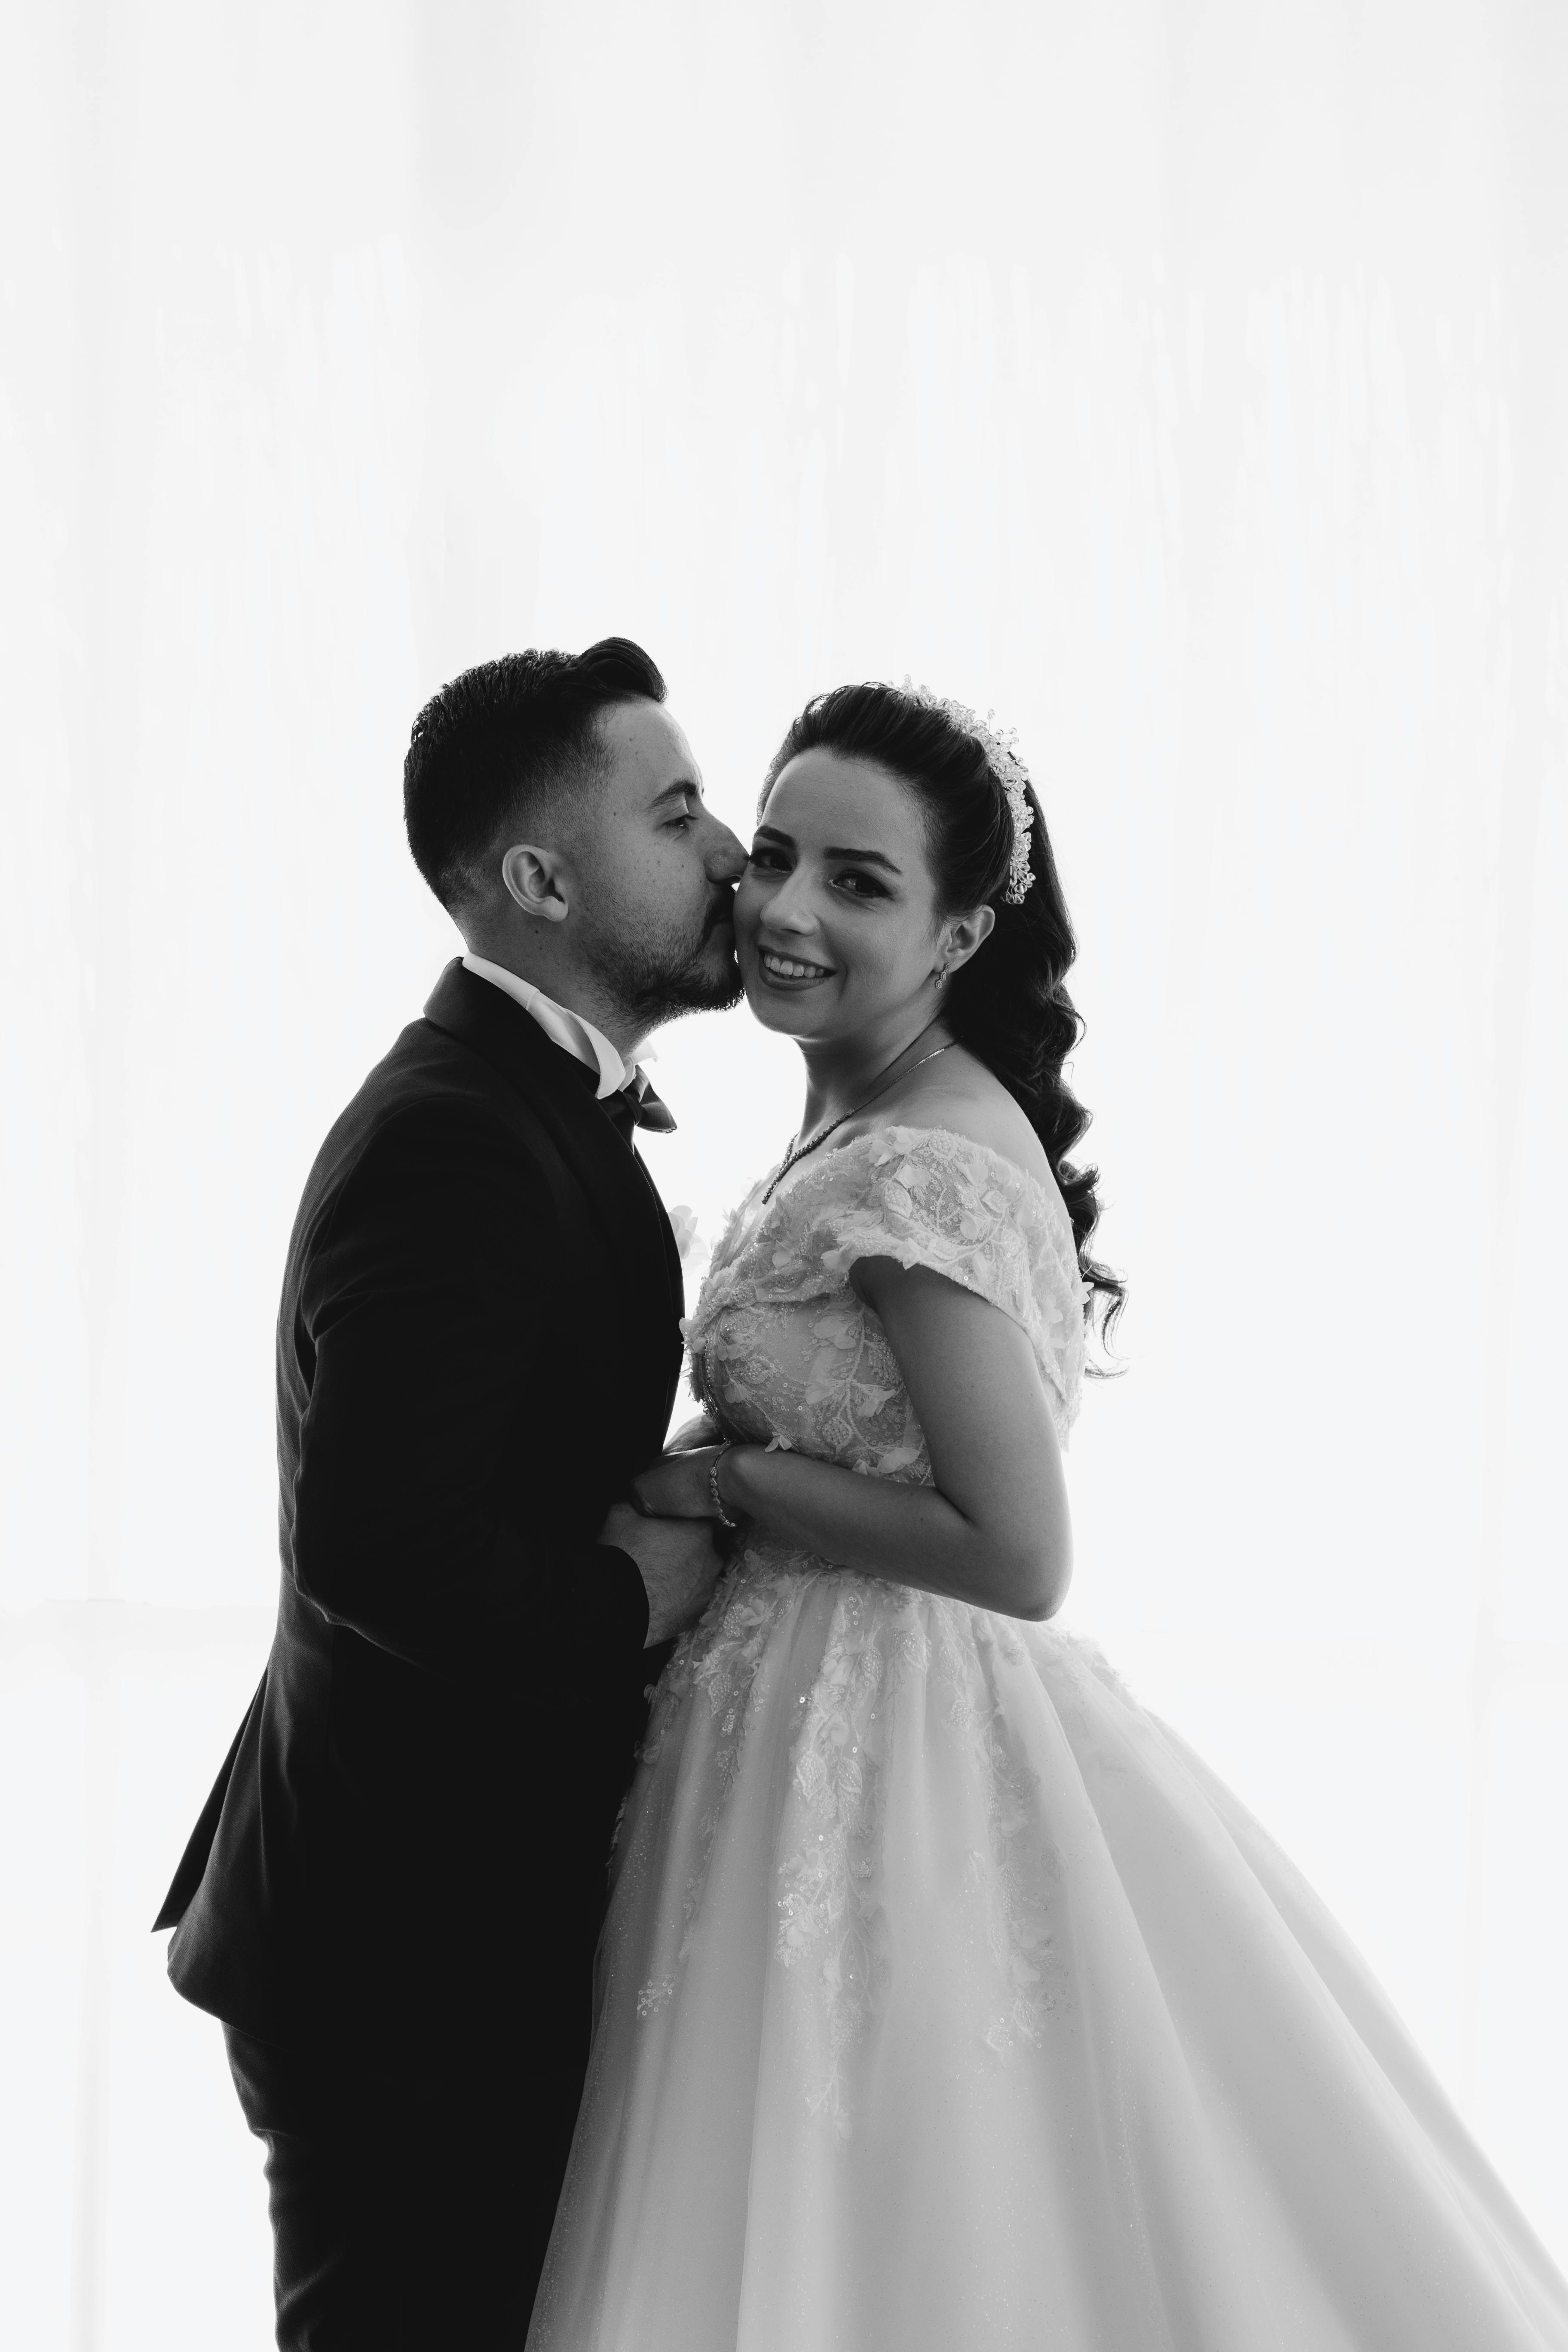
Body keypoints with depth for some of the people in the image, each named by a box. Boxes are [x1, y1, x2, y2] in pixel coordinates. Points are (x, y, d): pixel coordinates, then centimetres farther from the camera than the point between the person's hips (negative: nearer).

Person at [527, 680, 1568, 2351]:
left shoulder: (916, 1172, -21)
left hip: (875, 1764, -9)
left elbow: (1018, 1554, -23)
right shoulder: (860, 1128, 8)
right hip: (845, 1726, 9)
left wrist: (701, 1480, -16)